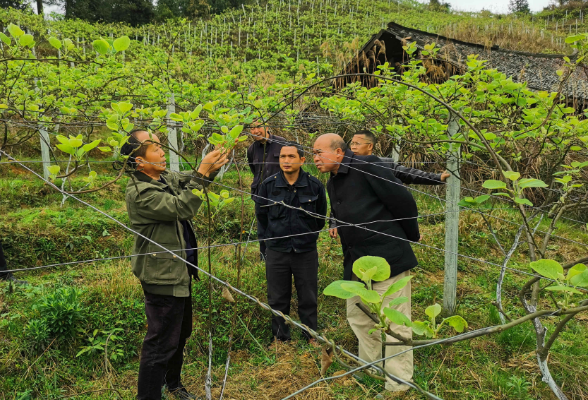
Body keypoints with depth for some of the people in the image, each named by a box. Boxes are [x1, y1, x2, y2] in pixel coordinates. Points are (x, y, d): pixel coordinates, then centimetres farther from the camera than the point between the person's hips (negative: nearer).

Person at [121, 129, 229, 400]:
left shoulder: (166, 177, 4)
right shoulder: (139, 192, -23)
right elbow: (181, 207, -31)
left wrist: (213, 166, -8)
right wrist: (202, 173, -29)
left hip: (180, 271, 10)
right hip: (162, 276, -10)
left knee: (181, 333, 24)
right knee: (161, 342, 1)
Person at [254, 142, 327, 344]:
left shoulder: (315, 185, -7)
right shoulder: (268, 185, -6)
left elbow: (321, 216, 10)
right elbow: (261, 214, 10)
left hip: (306, 251, 0)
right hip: (276, 251, 1)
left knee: (308, 298, 12)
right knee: (278, 299, 12)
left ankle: (311, 336, 31)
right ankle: (280, 337, 30)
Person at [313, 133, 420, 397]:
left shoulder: (366, 167, -14)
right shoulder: (332, 183, 12)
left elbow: (403, 201, -13)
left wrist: (411, 237, 0)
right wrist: (350, 261, 17)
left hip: (388, 258, -9)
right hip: (357, 264, 9)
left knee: (394, 324, 2)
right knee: (358, 317, 19)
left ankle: (398, 385, 18)